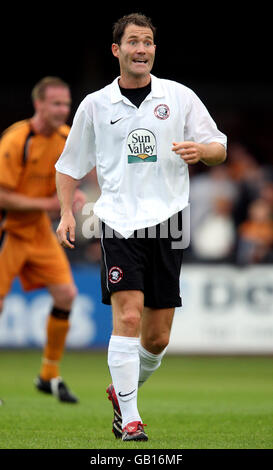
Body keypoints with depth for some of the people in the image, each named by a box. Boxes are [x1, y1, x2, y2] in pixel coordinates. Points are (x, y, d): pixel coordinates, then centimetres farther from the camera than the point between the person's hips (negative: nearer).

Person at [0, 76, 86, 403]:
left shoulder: (65, 137, 1)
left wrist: (72, 195, -5)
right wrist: (47, 203, -21)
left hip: (39, 230, 7)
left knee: (66, 294, -3)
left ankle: (50, 375, 10)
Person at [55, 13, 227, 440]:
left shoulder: (180, 97, 7)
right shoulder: (95, 105, 7)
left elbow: (219, 148, 7)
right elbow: (70, 164, 16)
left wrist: (200, 150, -15)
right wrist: (66, 212, 4)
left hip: (167, 218, 2)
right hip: (118, 220, -1)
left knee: (157, 337, 4)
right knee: (127, 315, -18)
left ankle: (122, 390, 32)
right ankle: (129, 419, -14)